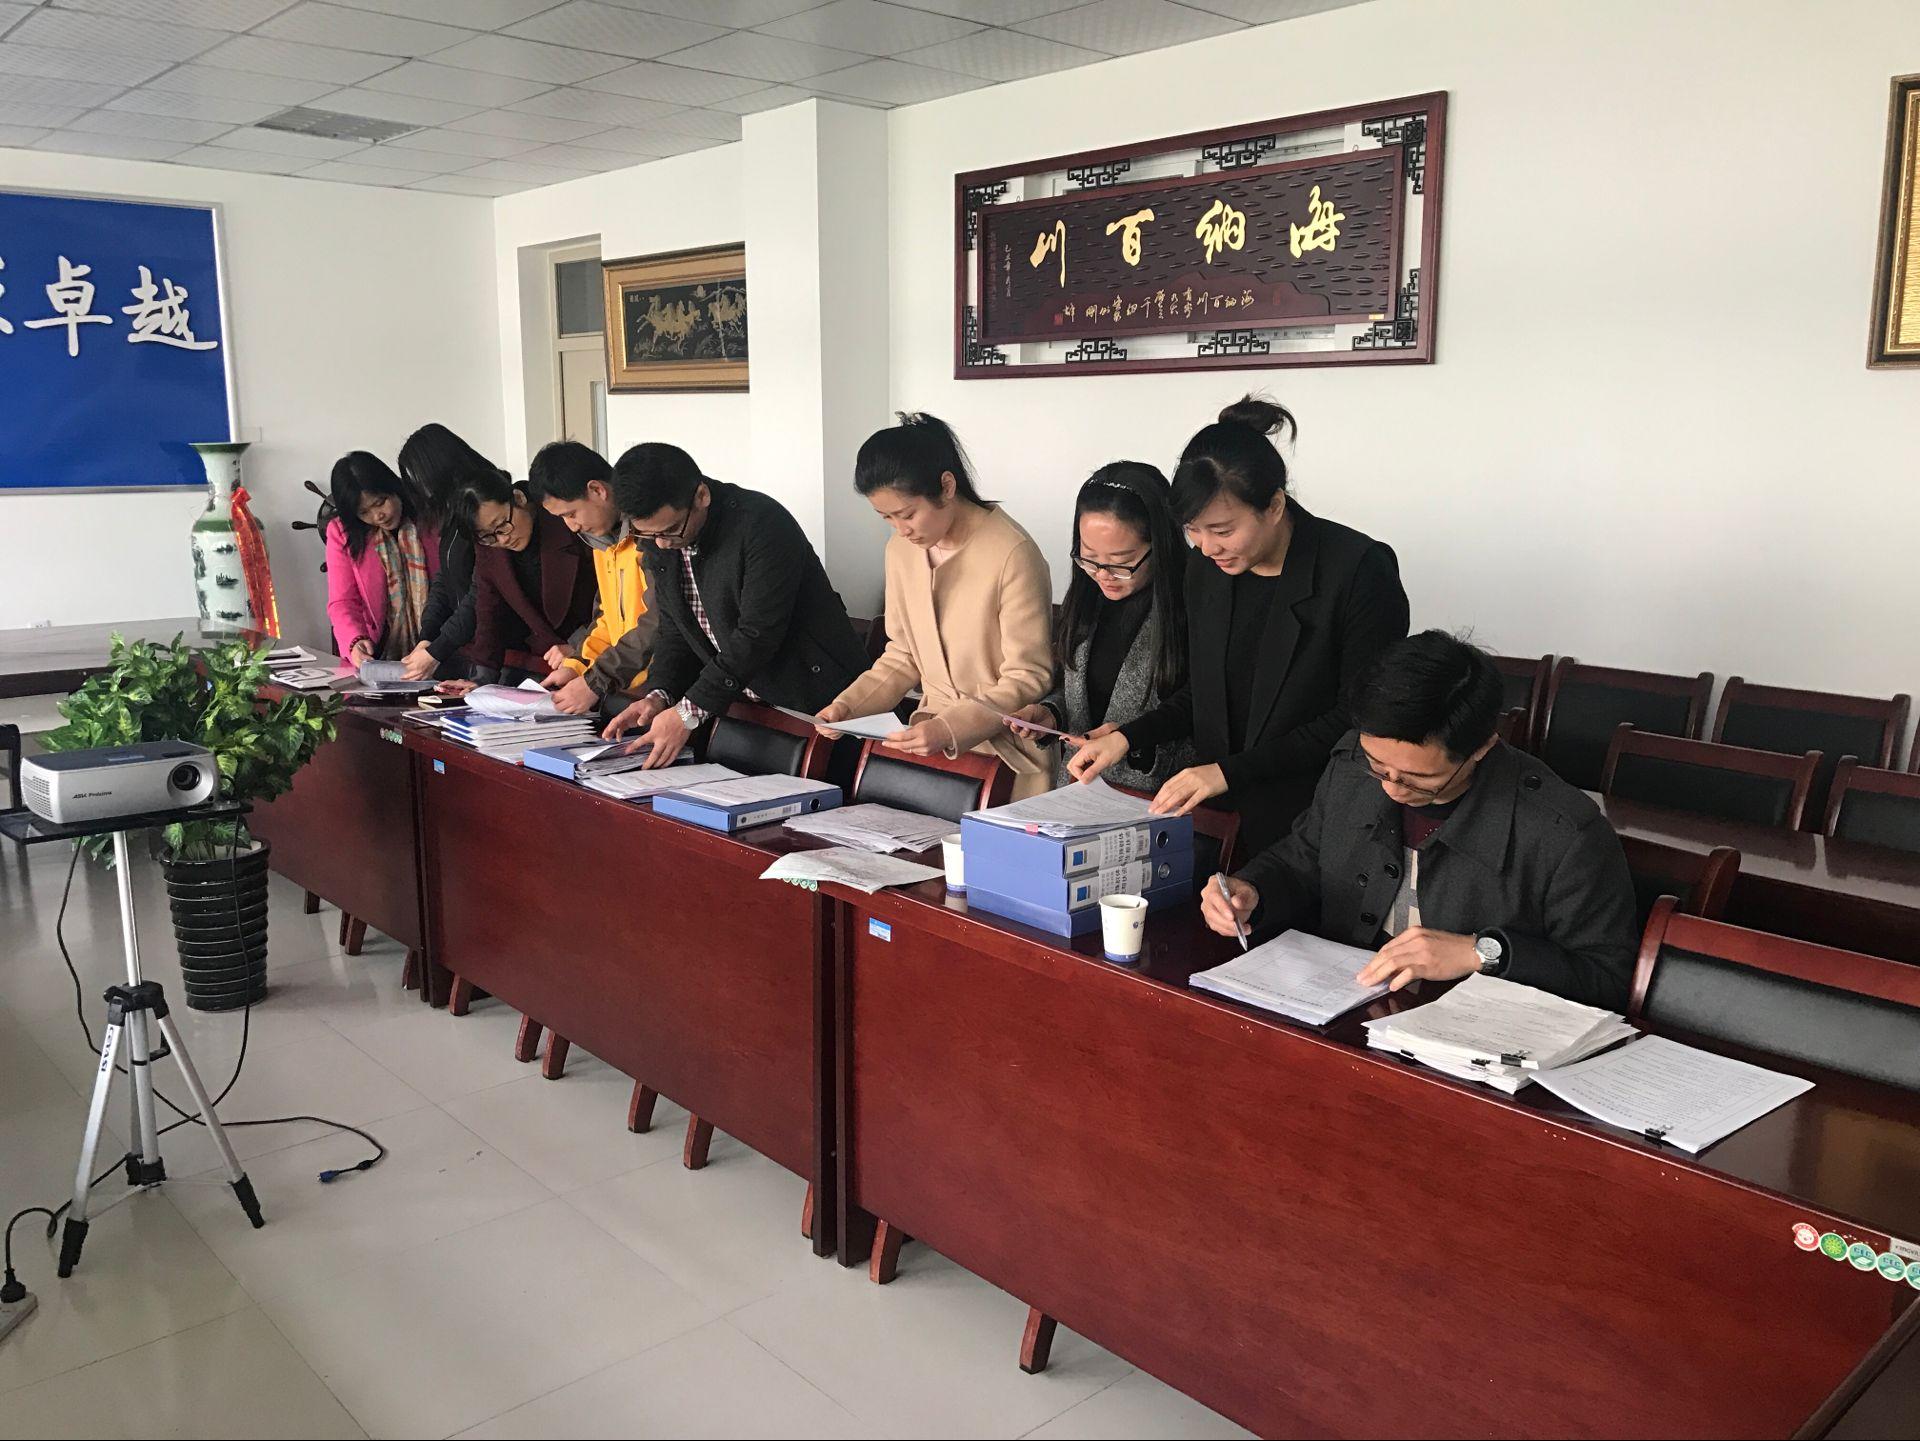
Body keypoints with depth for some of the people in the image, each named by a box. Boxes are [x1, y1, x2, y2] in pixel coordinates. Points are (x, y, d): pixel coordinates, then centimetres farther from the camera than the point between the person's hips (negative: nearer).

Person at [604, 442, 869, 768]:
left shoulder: (762, 523, -22)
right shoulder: (661, 542, 2)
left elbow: (758, 634, -26)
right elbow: (675, 630, 9)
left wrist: (689, 713, -27)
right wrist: (659, 695, -10)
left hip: (815, 701, -6)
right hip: (742, 701, 6)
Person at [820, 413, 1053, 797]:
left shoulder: (1012, 553, -14)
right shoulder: (901, 550, 8)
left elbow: (1028, 678, -12)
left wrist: (948, 728, -23)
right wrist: (847, 706, 1)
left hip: (1005, 751, -5)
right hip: (932, 742, 5)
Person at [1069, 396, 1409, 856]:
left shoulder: (1360, 569, -12)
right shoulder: (1204, 567, 6)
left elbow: (1360, 717, -12)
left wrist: (1231, 770, -16)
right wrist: (1127, 737, 1)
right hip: (1225, 818, 5)